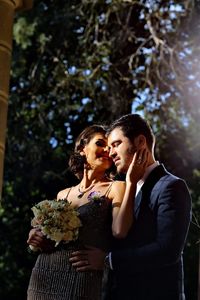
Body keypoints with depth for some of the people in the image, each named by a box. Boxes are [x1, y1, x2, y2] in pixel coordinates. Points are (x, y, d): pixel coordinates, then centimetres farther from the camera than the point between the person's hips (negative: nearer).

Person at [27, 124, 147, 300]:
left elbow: (119, 231, -17)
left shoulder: (115, 188, 1)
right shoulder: (63, 194, 15)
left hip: (83, 277, -5)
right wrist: (37, 238, 2)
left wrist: (131, 182, -17)